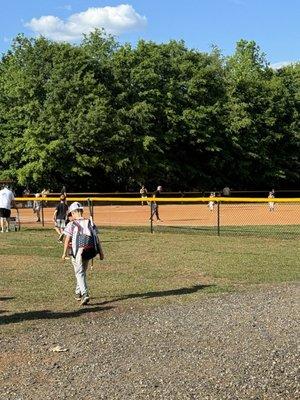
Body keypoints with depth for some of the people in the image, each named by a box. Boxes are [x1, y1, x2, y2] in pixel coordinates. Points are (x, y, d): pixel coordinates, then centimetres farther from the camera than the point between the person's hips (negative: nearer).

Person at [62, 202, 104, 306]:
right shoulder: (89, 223, 6)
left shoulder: (72, 224, -7)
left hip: (77, 252, -5)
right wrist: (101, 253, 6)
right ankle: (78, 292, 35)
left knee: (80, 274, -2)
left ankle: (85, 294, -18)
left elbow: (67, 240, -12)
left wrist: (64, 253, -8)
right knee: (82, 272, 21)